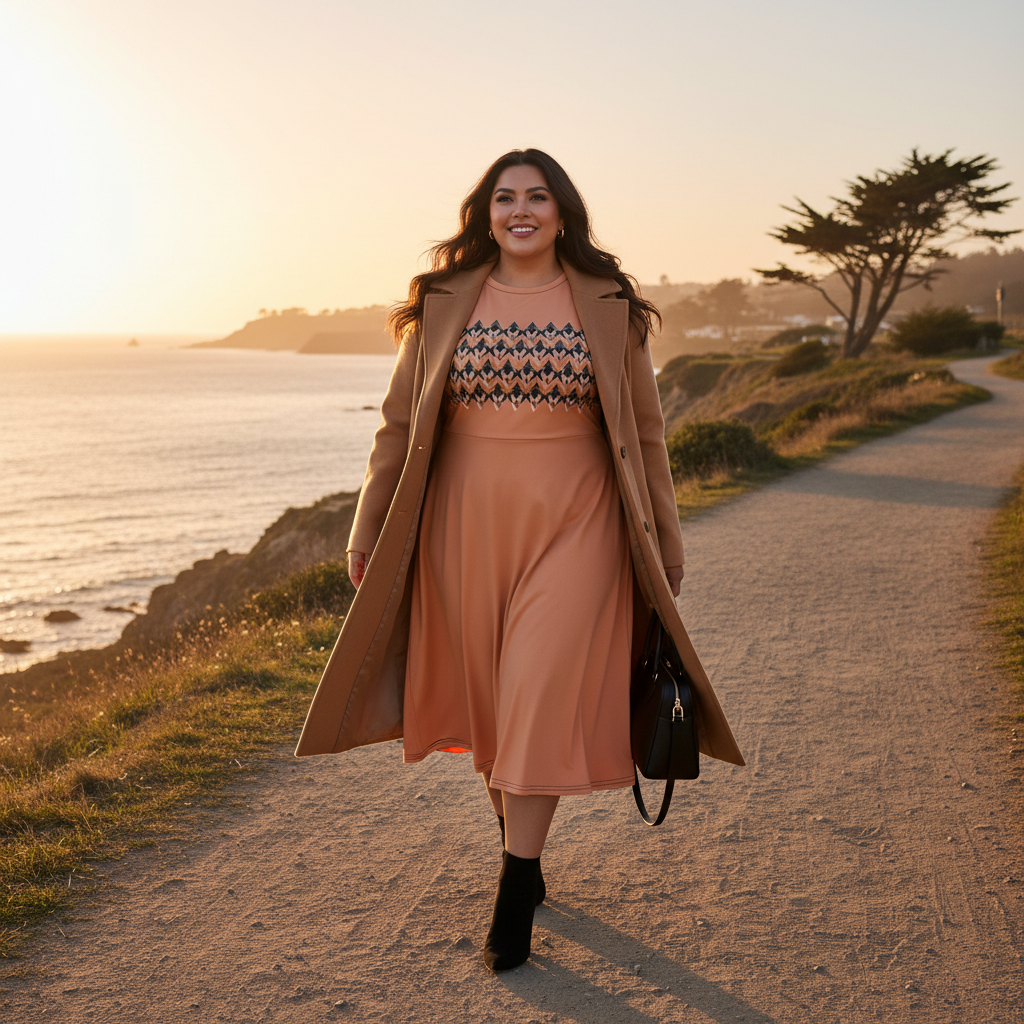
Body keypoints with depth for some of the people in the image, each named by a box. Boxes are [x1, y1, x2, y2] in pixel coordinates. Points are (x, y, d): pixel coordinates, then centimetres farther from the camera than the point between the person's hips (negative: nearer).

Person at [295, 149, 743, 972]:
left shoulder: (609, 307, 3)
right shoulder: (444, 303, 5)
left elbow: (644, 433, 6)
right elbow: (401, 425, 6)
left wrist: (663, 547, 6)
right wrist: (369, 535, 3)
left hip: (571, 524, -2)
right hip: (468, 523, 2)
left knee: (543, 697, -7)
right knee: (487, 693, 10)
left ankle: (515, 893, 3)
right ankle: (522, 848, 33)